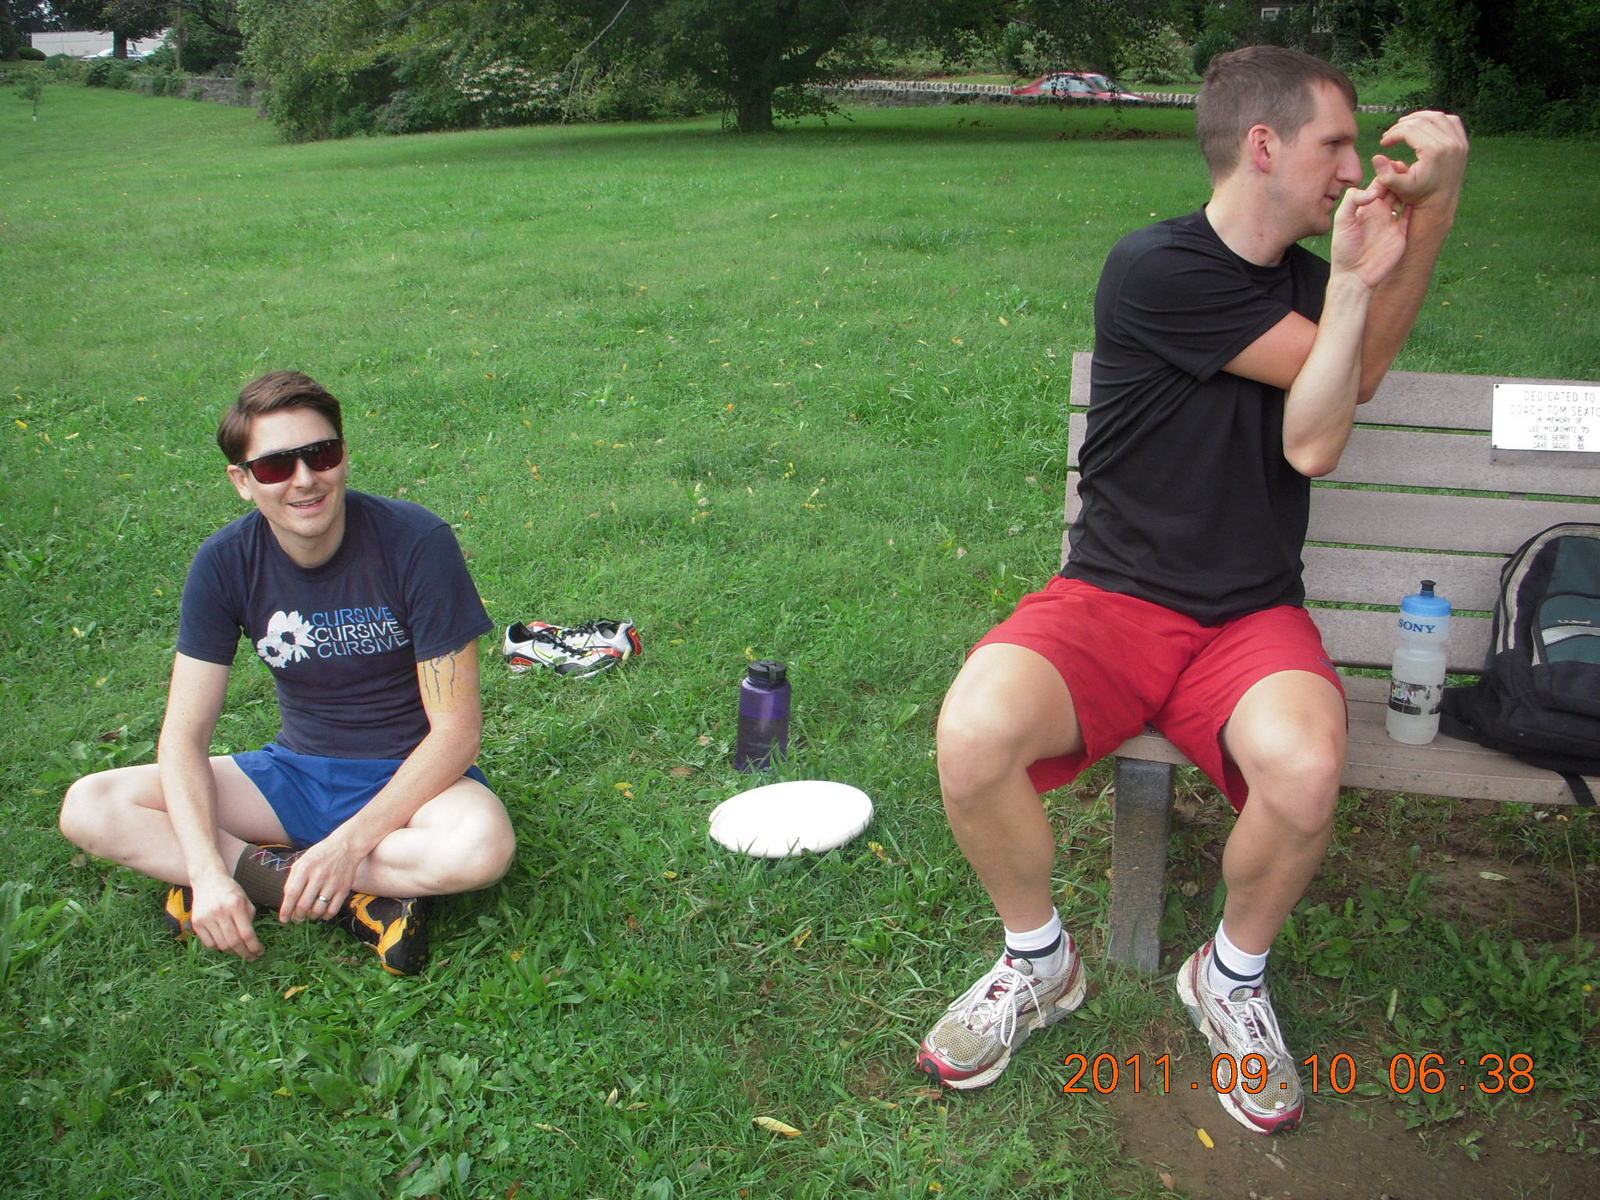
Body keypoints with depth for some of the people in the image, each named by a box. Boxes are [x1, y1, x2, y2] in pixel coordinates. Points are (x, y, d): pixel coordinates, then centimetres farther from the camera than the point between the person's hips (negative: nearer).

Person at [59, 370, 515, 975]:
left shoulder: (415, 542, -19)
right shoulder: (225, 563, -9)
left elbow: (455, 725, -18)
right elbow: (185, 733, -10)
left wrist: (349, 843, -27)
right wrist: (207, 870, -26)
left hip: (410, 777, -4)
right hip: (296, 772, 4)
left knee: (482, 845, -38)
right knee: (89, 807, -15)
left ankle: (267, 870, -18)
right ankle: (360, 896, -21)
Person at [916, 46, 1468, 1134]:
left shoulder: (1310, 279, 12)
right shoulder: (1156, 268, -8)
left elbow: (1312, 447, -8)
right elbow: (1343, 374, -5)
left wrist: (1360, 278, -15)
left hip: (1253, 616, 4)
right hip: (1111, 600, -3)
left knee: (1305, 770, -31)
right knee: (974, 734, -31)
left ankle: (1232, 976, 3)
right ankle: (1038, 962, 1)